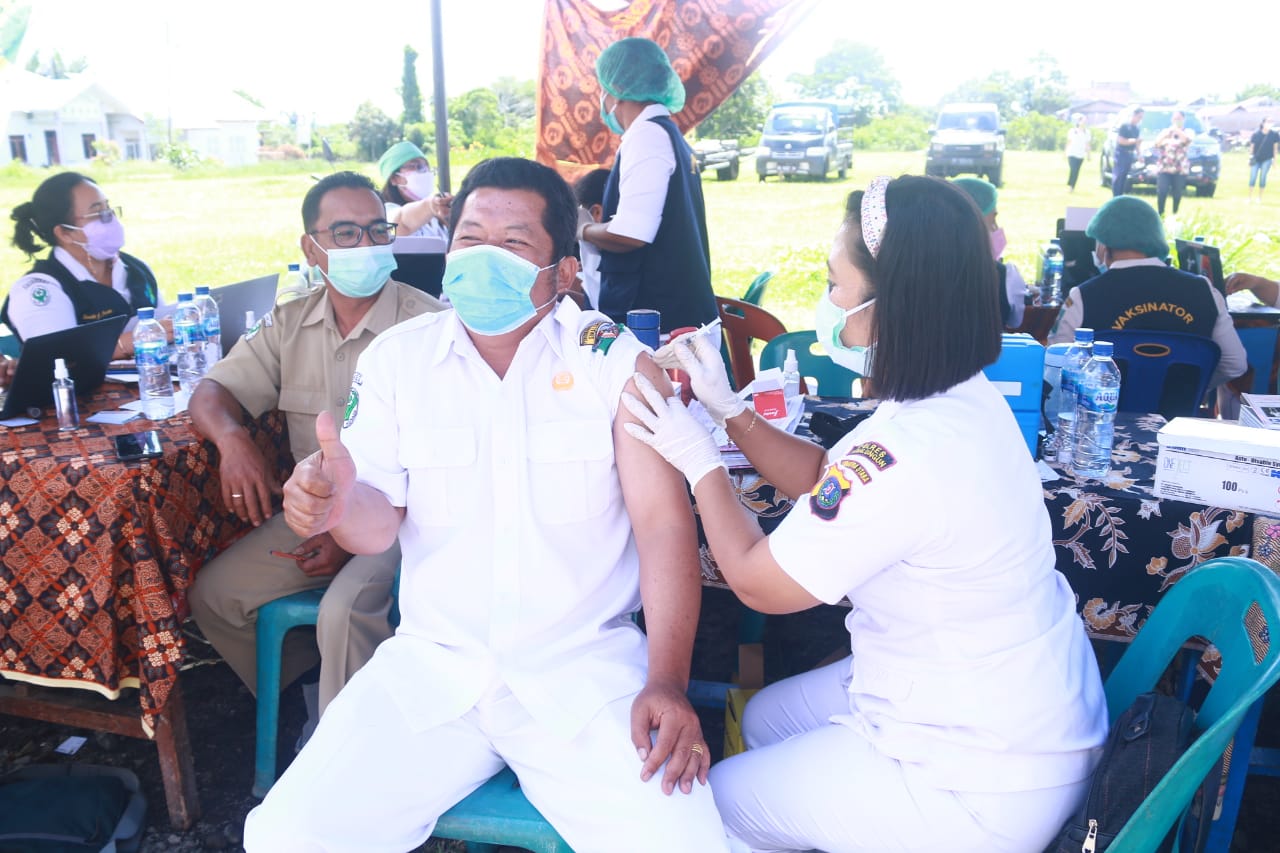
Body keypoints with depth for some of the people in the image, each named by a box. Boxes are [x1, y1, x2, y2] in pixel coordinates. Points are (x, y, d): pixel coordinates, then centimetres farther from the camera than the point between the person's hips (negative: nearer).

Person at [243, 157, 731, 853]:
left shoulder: (615, 361, -3)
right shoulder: (397, 359, 4)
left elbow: (664, 520, -8)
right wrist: (339, 502, -26)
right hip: (431, 664, 3)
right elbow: (379, 522, -1)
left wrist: (668, 684, -19)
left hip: (586, 666, -2)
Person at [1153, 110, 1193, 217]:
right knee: (1162, 191, -13)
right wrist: (1166, 134, -10)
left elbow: (1187, 140, -13)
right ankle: (1160, 212, -6)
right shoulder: (1165, 131, 16)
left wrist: (1177, 129, -19)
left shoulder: (1187, 132, 11)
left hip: (1180, 168, -1)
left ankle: (1175, 213, 12)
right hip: (1164, 167, 1)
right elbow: (1155, 144, 3)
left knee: (1177, 192, 0)